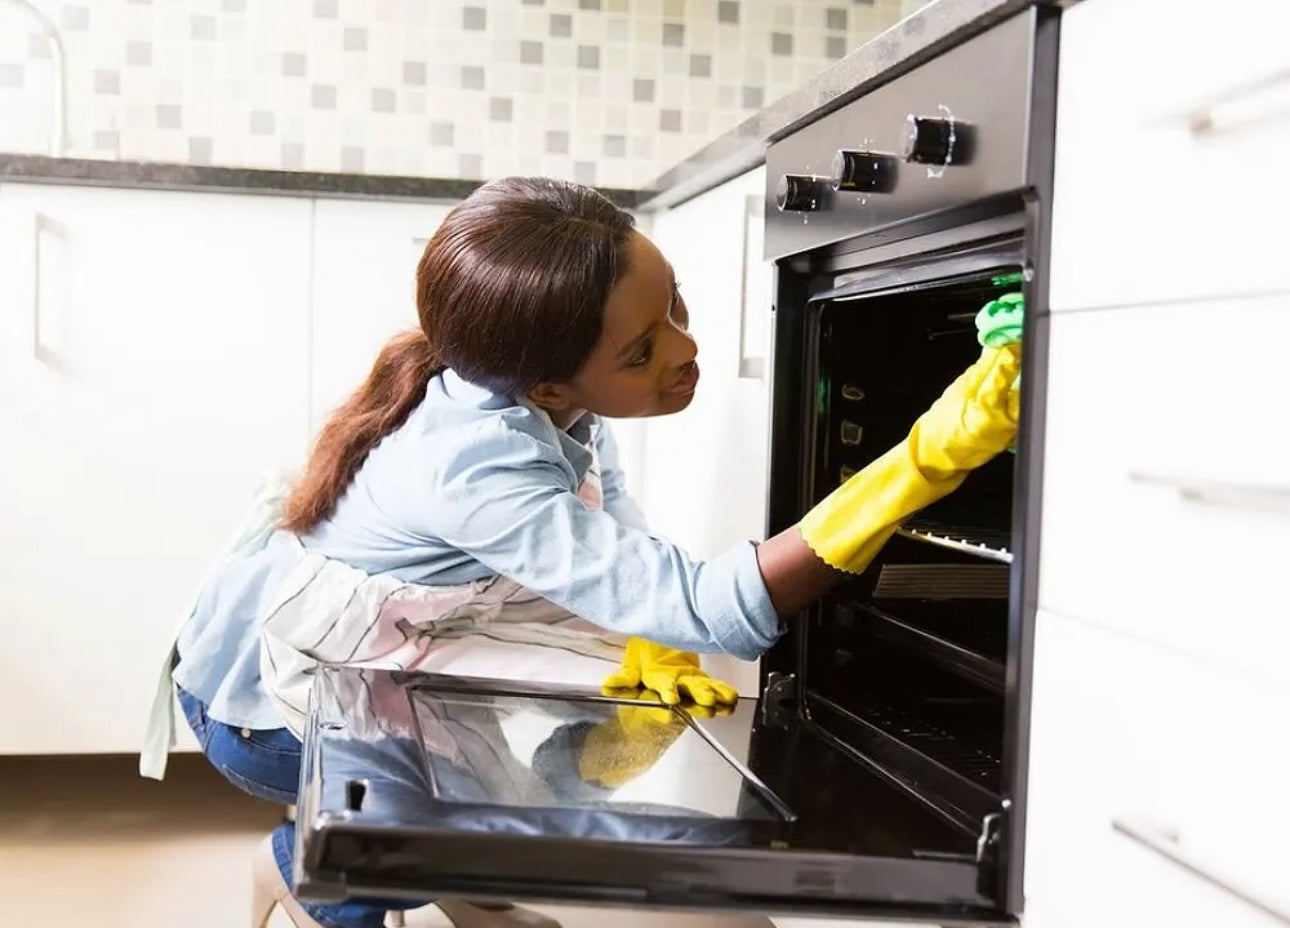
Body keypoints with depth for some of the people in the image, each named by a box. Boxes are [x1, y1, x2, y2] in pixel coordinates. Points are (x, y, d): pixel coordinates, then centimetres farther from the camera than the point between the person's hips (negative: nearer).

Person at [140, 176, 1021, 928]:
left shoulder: (547, 397, -18)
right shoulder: (481, 463, -41)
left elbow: (612, 539, -4)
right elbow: (705, 611, -46)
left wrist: (645, 650, -25)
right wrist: (924, 462, -54)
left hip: (353, 656, 7)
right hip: (258, 704, -6)